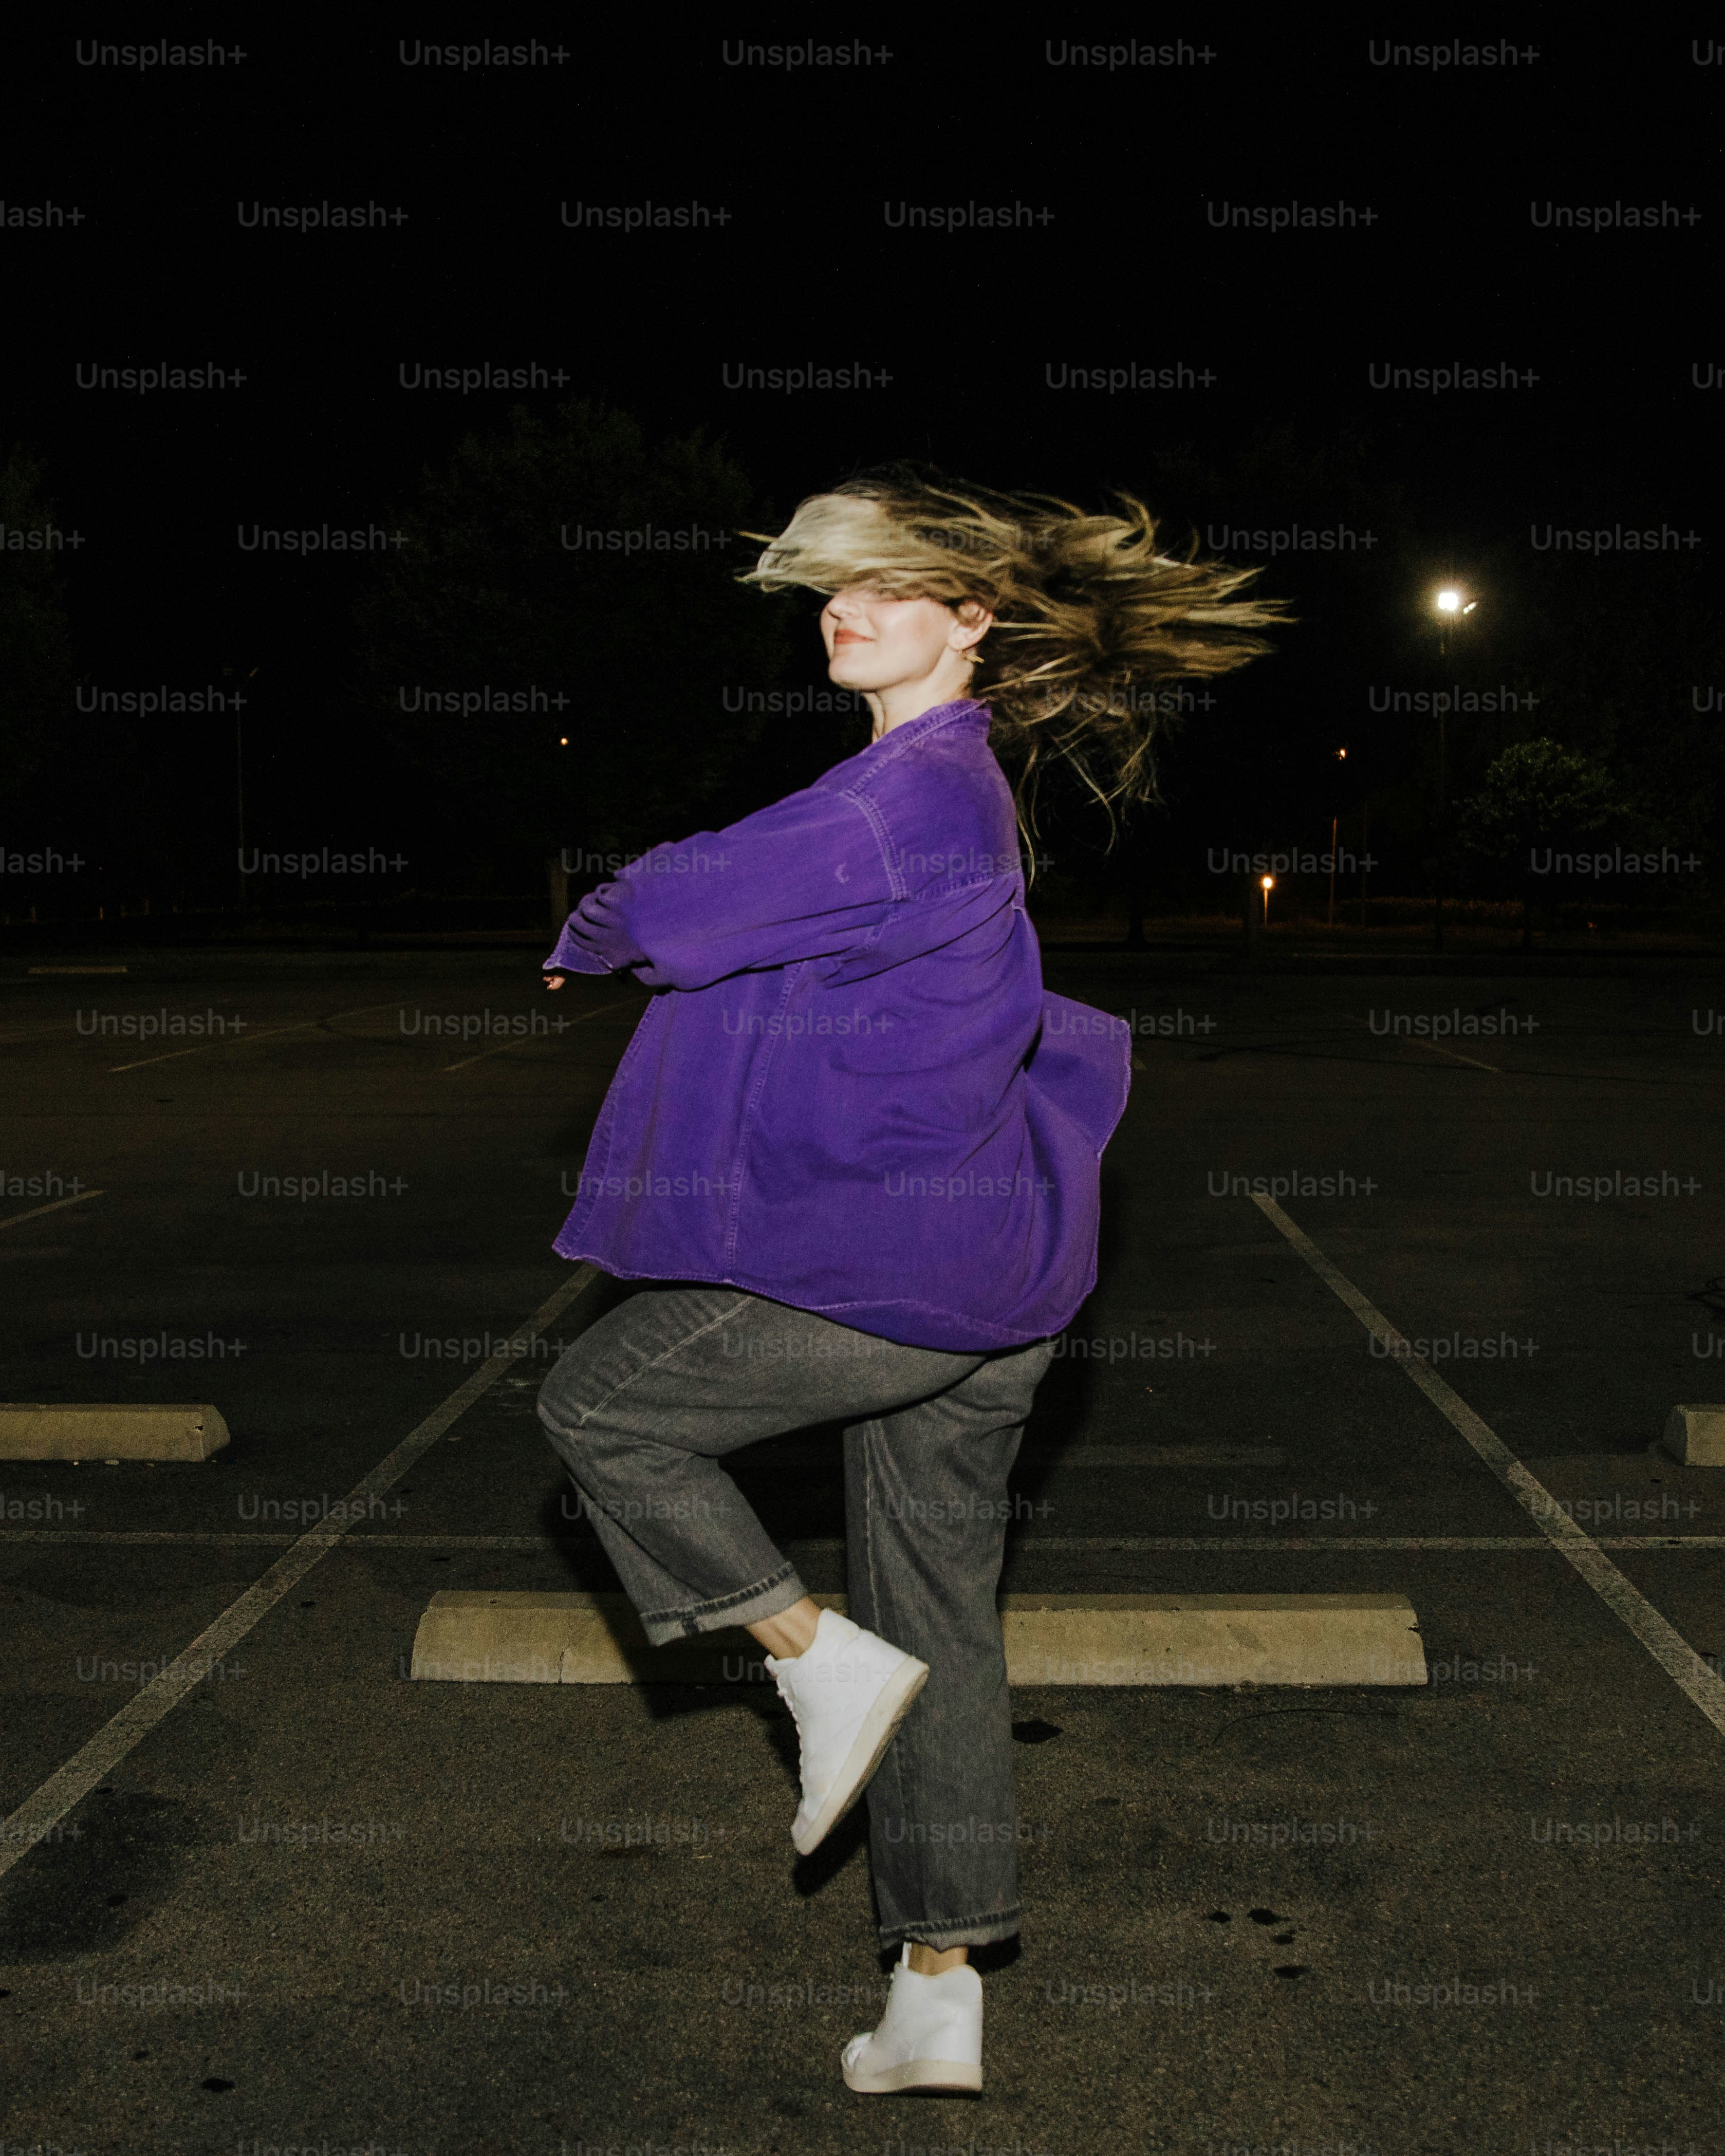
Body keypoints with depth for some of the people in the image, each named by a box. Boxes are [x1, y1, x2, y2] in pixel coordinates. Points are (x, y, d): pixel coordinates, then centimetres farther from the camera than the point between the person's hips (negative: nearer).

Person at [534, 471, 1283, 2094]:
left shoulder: (911, 794, -17)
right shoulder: (971, 789, 15)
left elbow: (695, 904, -13)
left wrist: (594, 934, 9)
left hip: (887, 1264, -10)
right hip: (993, 1282, 10)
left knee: (595, 1404, 7)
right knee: (941, 1616, 14)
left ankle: (823, 1659, 7)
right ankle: (941, 1991, 25)